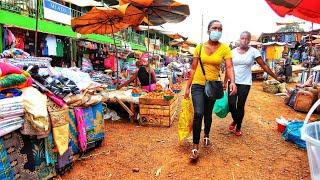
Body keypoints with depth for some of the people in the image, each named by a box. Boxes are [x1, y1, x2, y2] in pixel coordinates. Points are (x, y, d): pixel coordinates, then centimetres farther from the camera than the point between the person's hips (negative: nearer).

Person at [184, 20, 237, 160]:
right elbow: (193, 68, 3)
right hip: (198, 85, -1)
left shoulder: (224, 48, -2)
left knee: (208, 114, 17)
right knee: (198, 113, -16)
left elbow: (229, 66, -12)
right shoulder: (199, 47, 0)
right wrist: (187, 87, 2)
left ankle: (206, 136, 44)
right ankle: (195, 147, -3)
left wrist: (233, 82, -31)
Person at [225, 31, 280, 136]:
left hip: (245, 83, -1)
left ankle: (238, 127, 24)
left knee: (240, 105, 3)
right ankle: (235, 120, 23)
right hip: (233, 82, 2)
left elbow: (264, 65, 0)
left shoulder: (253, 51, -3)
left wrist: (276, 77, 1)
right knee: (231, 104, -9)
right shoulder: (233, 52, 3)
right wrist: (225, 82, 6)